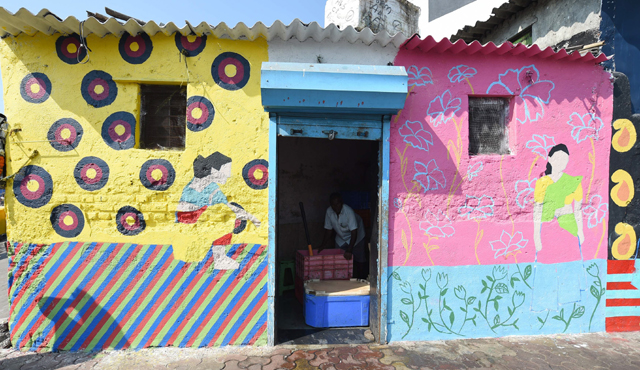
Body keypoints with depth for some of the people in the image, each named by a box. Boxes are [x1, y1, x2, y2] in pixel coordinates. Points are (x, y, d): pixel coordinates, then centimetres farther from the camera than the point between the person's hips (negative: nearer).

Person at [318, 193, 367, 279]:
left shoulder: (349, 211, -35)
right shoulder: (329, 212, -20)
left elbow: (354, 232, -36)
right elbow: (328, 229, -7)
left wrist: (349, 250, -42)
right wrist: (323, 244, -14)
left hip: (356, 236, -4)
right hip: (340, 238, 4)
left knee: (359, 259, -4)